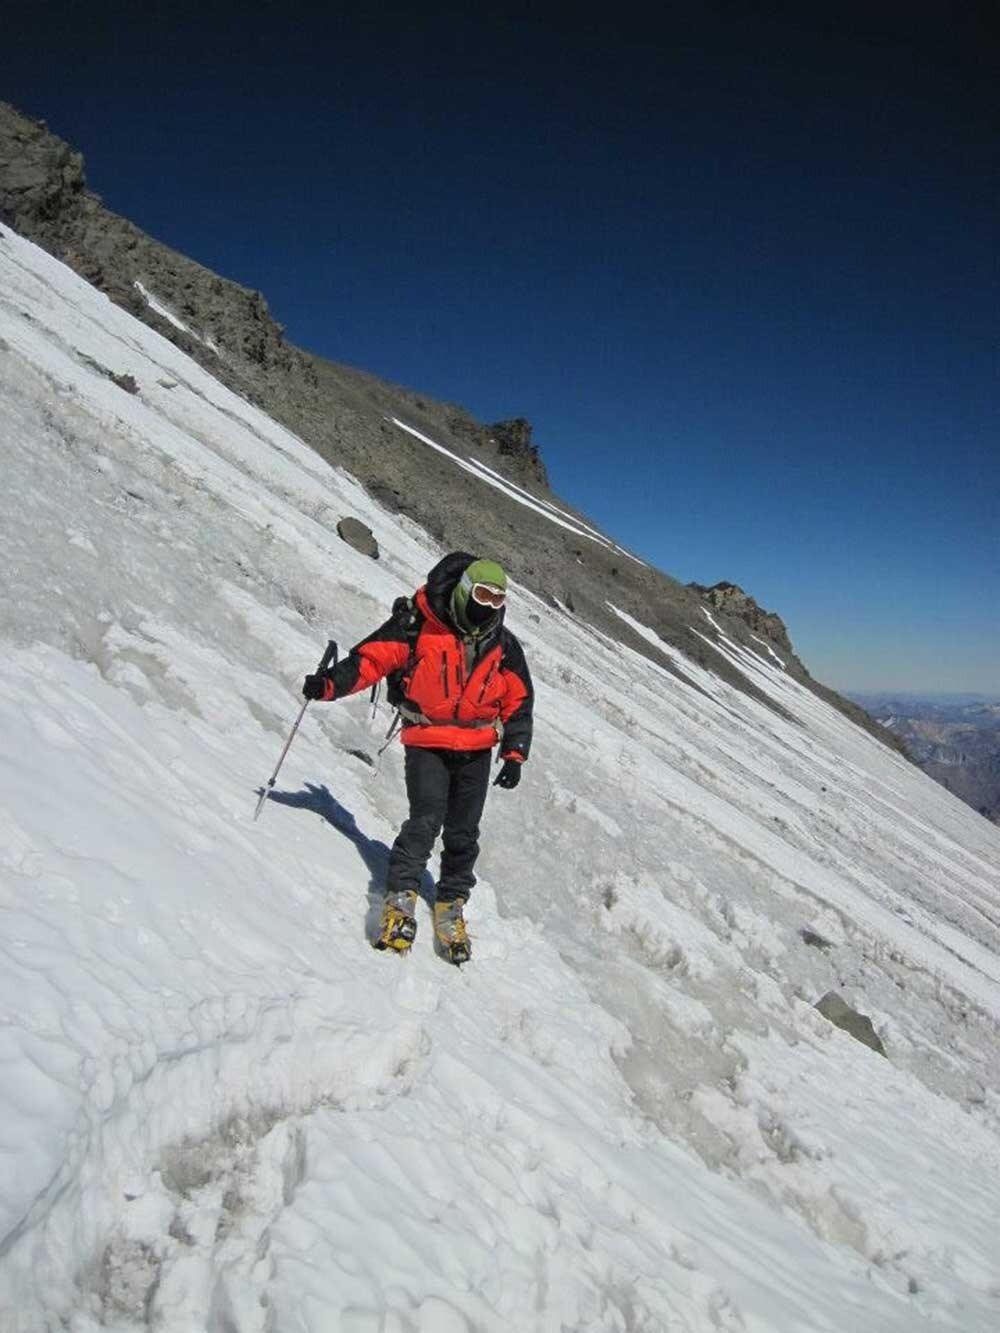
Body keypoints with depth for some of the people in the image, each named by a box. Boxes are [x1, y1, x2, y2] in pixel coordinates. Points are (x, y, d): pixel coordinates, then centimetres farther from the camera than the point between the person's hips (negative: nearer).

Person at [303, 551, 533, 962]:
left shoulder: (504, 645, 4)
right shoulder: (420, 625, -8)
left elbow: (518, 701, 10)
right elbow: (374, 655, -9)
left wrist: (514, 754, 3)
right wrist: (332, 683, -24)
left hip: (476, 751, 4)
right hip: (426, 744, -3)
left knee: (463, 833, 8)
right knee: (426, 821, -18)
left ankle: (451, 902, 25)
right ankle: (400, 897, -7)